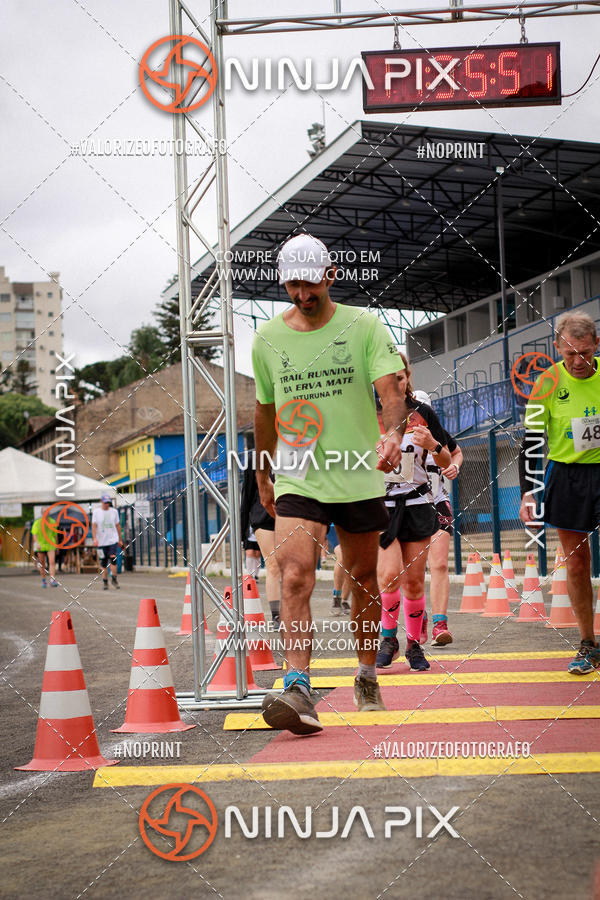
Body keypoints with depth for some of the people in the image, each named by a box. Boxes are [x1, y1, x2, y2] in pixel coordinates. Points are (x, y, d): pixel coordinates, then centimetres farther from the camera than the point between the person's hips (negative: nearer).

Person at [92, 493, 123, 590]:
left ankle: (114, 579, -6)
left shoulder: (114, 511, 8)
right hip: (101, 541, 0)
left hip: (113, 540, 0)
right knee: (104, 562, 3)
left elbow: (118, 525, 15)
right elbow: (94, 526, -4)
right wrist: (94, 538, -17)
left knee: (113, 559, -15)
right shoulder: (96, 512, 2)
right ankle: (105, 581, 14)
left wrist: (120, 539, 15)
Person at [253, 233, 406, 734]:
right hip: (297, 478, 0)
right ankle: (298, 689, -26)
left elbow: (391, 391, -13)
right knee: (295, 575, -19)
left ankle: (367, 678, 31)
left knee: (364, 578, 13)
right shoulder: (267, 339, 3)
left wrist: (393, 434, -34)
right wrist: (263, 477, 22)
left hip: (359, 476, 0)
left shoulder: (364, 326, -3)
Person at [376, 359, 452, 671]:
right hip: (379, 504, -2)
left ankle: (414, 645, 20)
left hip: (417, 504, 2)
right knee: (390, 575, -16)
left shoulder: (422, 413, 3)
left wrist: (433, 445, -12)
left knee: (414, 580, 3)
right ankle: (388, 638, 7)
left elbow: (446, 463, 8)